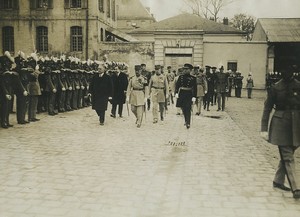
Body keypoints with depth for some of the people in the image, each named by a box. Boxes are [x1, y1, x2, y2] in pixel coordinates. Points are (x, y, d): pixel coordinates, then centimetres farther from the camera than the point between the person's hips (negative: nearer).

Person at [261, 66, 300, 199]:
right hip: (281, 124, -4)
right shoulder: (276, 88, -5)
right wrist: (264, 128, -8)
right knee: (288, 157, -4)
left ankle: (278, 181, 31)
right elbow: (267, 109, -3)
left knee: (286, 155, 14)